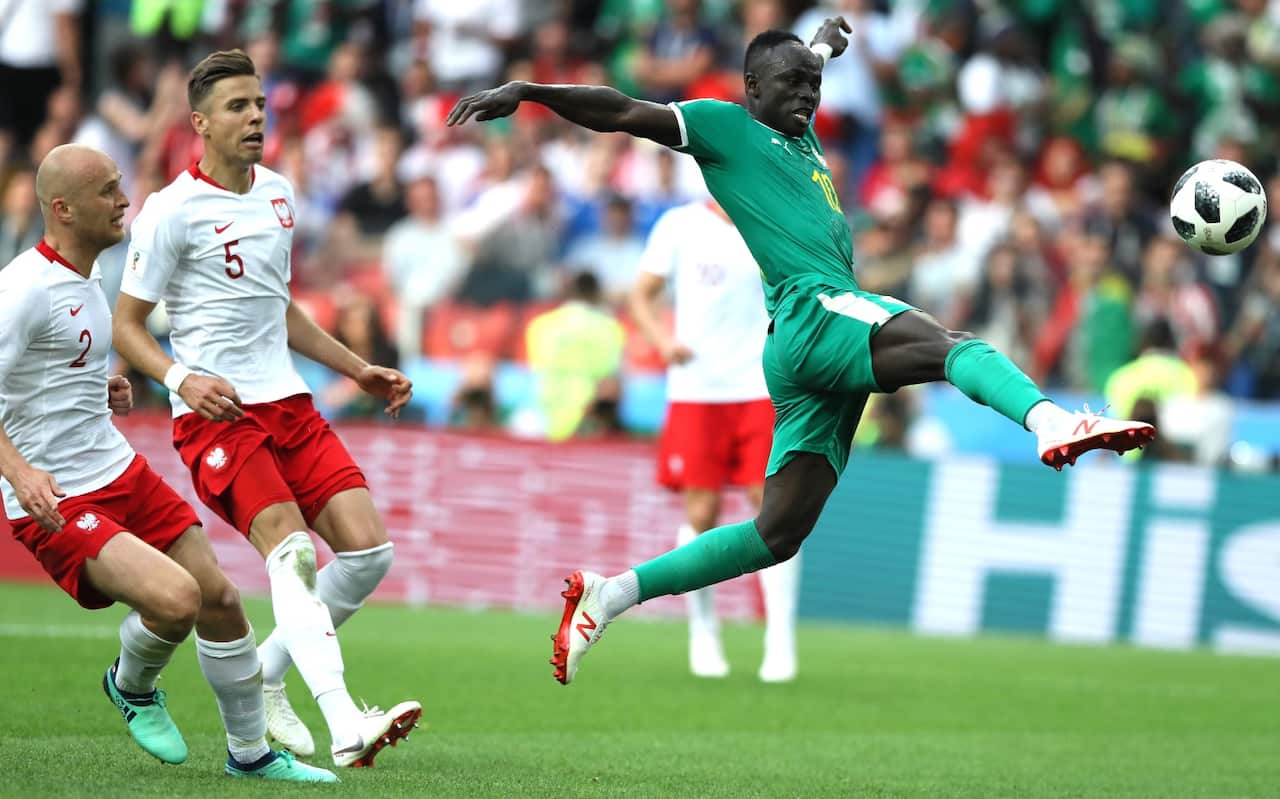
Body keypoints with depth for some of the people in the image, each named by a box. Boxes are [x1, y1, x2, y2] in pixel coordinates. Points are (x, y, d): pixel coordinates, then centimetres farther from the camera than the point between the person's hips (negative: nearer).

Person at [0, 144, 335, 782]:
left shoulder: (86, 276, 11)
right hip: (54, 505, -9)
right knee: (176, 599, -26)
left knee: (219, 598, 7)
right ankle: (132, 687, 8)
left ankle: (250, 752, 24)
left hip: (120, 472, 9)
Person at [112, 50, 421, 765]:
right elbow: (126, 326, -4)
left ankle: (266, 679, 14)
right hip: (216, 413, -7)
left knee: (368, 550, -5)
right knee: (291, 550, -25)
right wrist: (183, 379, -22)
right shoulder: (174, 211, -8)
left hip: (288, 404, 7)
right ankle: (345, 726, -36)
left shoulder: (279, 193, 14)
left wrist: (359, 370, 24)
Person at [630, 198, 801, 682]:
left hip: (764, 391, 1)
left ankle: (780, 643, -6)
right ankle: (702, 634, 18)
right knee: (701, 512, 0)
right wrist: (661, 339, -12)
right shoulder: (680, 225, 2)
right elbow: (641, 295, 6)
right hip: (696, 388, 0)